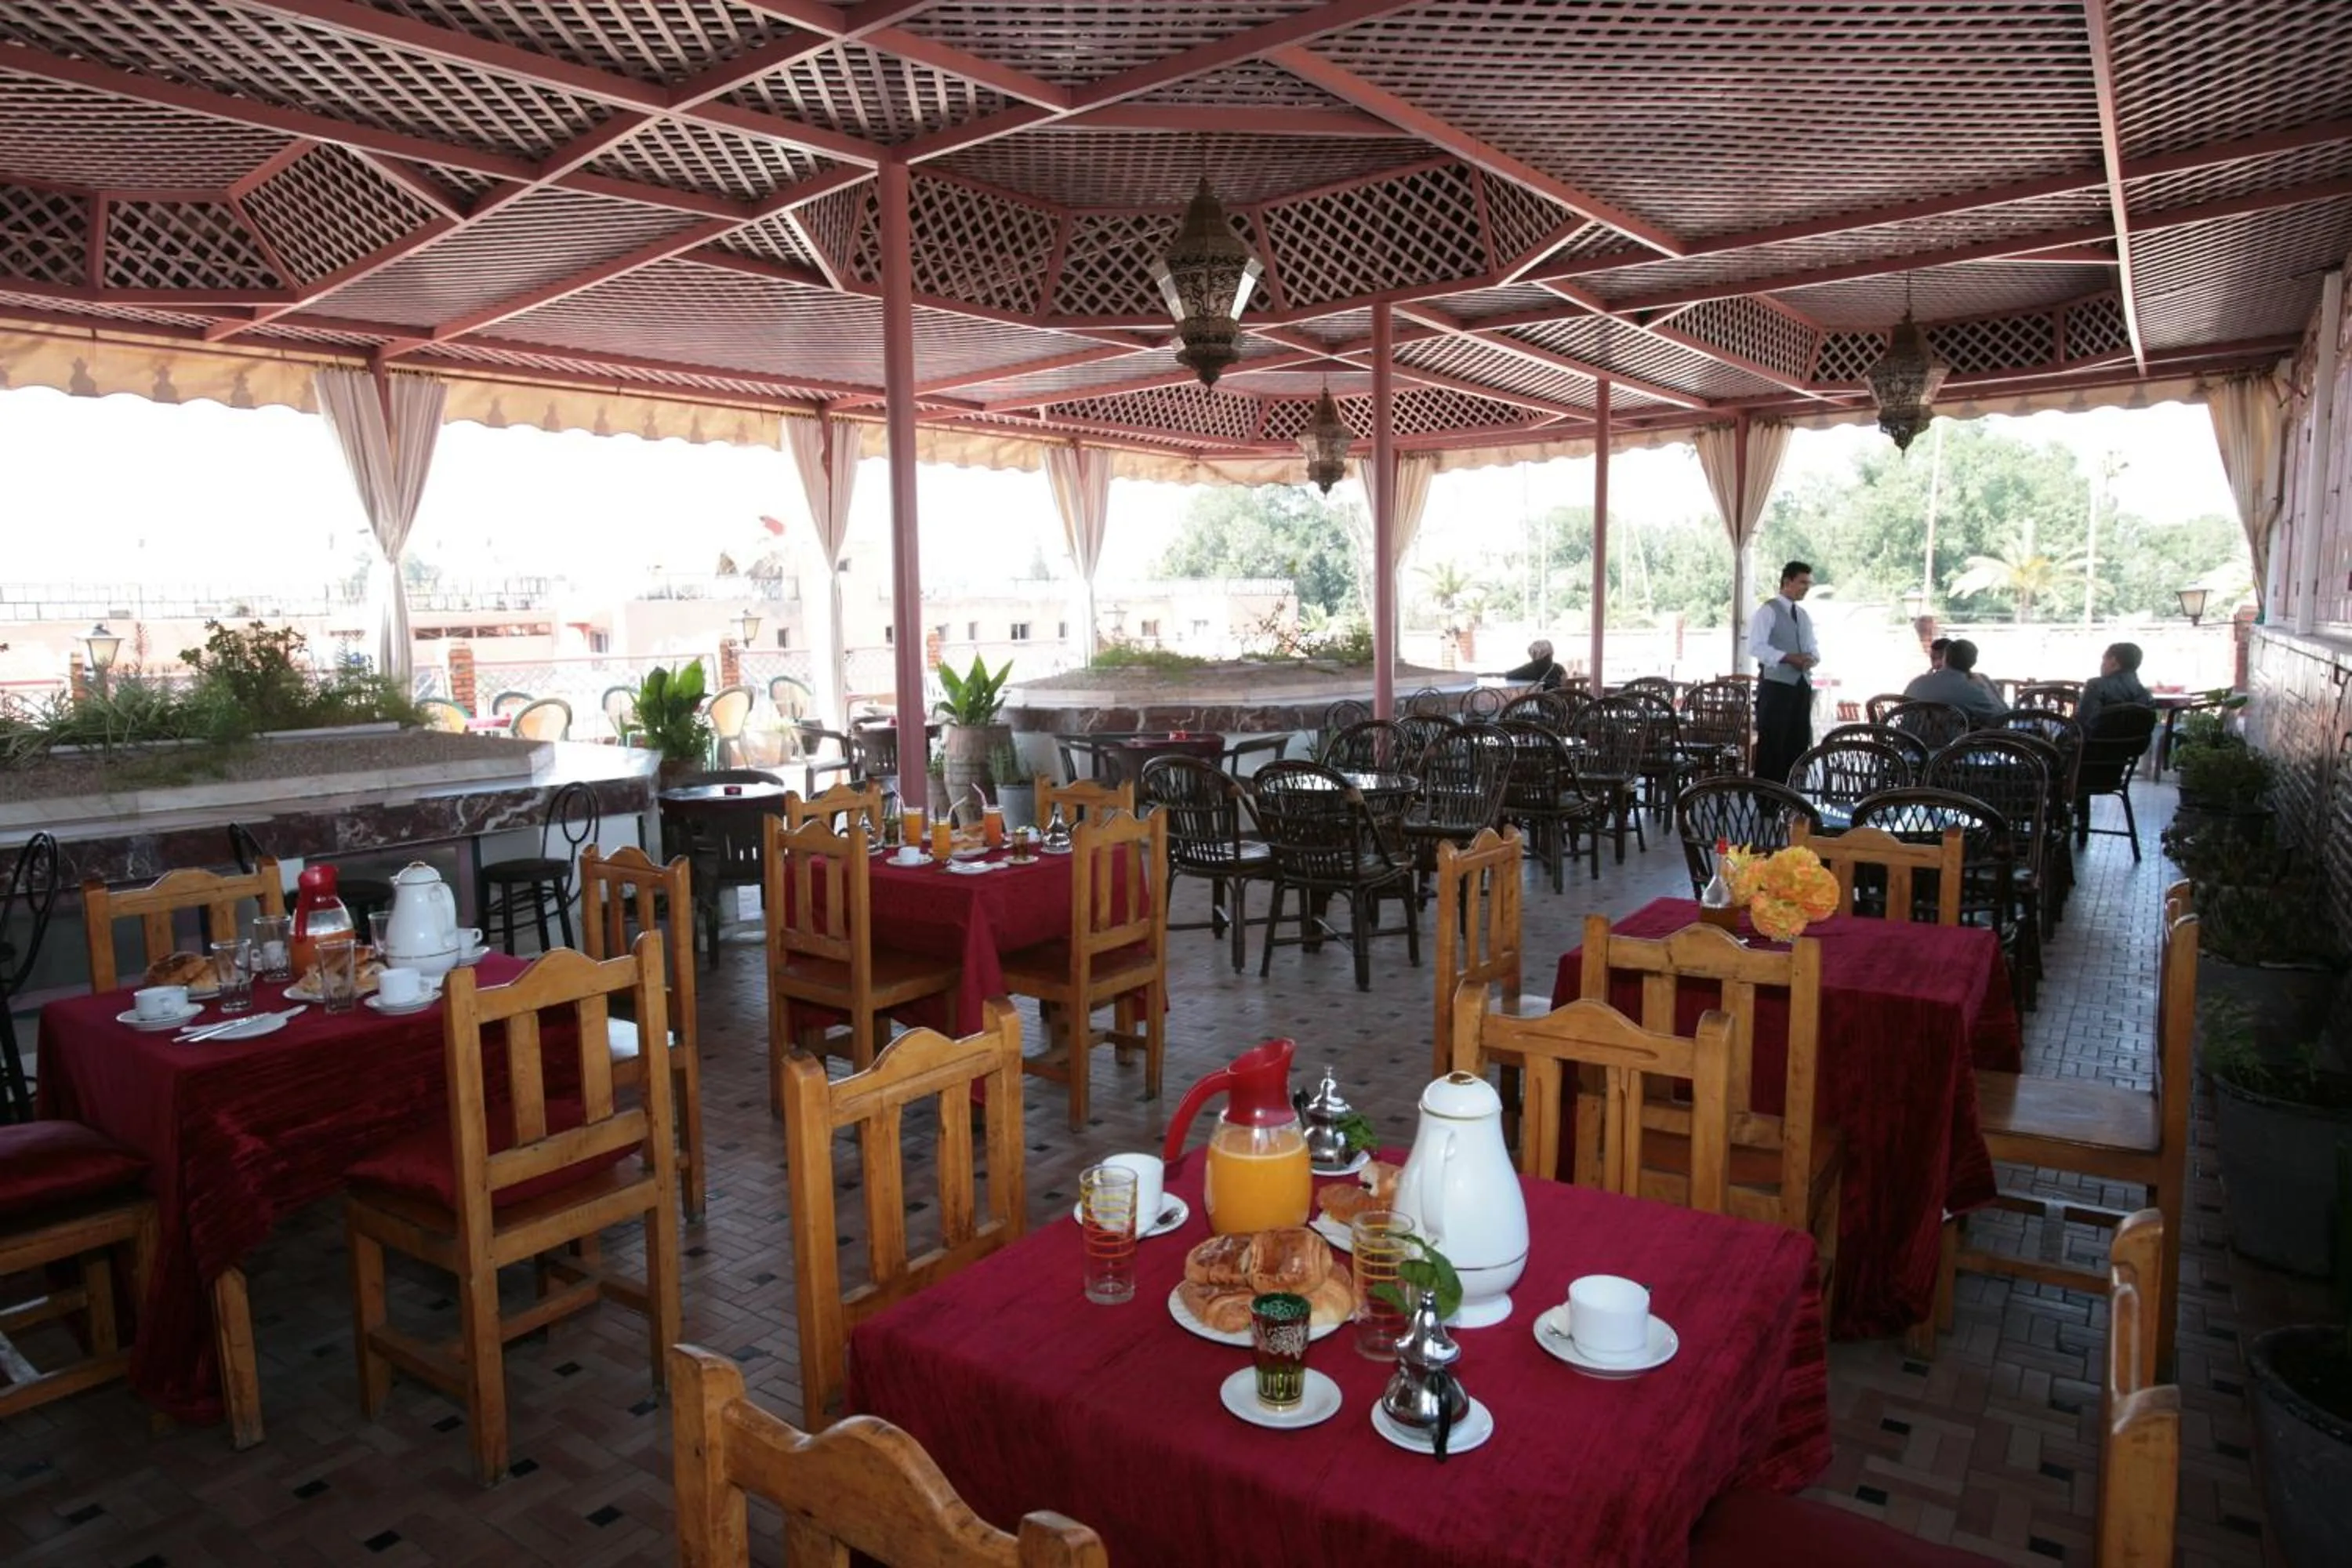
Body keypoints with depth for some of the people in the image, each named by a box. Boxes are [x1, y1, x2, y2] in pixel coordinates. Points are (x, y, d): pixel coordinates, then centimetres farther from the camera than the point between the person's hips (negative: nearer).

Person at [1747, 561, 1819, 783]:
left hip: (1801, 684, 8)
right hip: (1776, 685, -8)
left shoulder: (1803, 616, 18)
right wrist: (1788, 658, -24)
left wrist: (1812, 657, -4)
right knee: (1772, 743, -7)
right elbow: (1756, 647, -16)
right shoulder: (1768, 611, -7)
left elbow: (1812, 647, 20)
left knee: (1799, 742, 10)